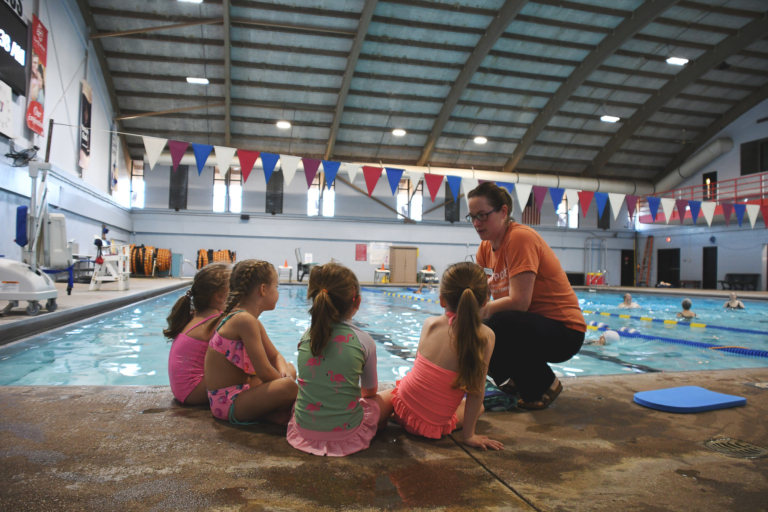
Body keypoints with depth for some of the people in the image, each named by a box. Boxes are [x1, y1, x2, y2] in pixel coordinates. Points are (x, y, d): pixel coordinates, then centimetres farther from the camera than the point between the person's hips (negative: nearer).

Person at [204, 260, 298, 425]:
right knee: (289, 387, -31)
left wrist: (284, 372, -4)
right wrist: (283, 381, -8)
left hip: (238, 390, 11)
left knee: (289, 369, 21)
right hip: (226, 403, -11)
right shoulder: (245, 320, -21)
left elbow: (275, 356, 17)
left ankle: (270, 412, -2)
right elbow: (264, 372, -25)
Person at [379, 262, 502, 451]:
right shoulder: (485, 336, -18)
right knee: (478, 406, 24)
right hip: (432, 428, -5)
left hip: (402, 406, 5)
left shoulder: (429, 323, -8)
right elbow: (476, 391, -14)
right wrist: (469, 435, -6)